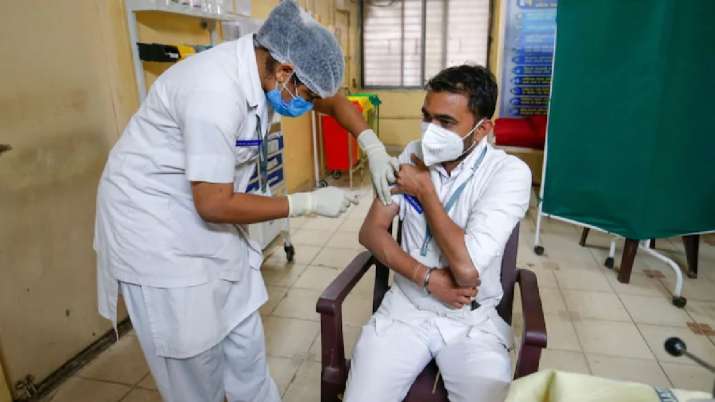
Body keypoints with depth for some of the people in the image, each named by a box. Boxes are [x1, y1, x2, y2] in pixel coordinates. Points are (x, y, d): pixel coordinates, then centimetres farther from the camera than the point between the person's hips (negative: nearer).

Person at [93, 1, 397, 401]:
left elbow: (334, 100, 9)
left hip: (208, 217, 8)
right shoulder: (216, 92, -33)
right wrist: (309, 202, -21)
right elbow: (215, 204, -29)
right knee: (195, 359, 5)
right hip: (154, 222, -7)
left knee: (246, 345, 14)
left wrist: (374, 147, -7)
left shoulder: (266, 67, -6)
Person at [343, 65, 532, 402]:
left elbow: (466, 268, -26)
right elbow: (370, 231, -2)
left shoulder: (510, 173, -15)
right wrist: (427, 278, -16)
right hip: (404, 308, 3)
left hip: (473, 321, -2)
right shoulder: (414, 155, -1)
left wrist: (425, 189, -14)